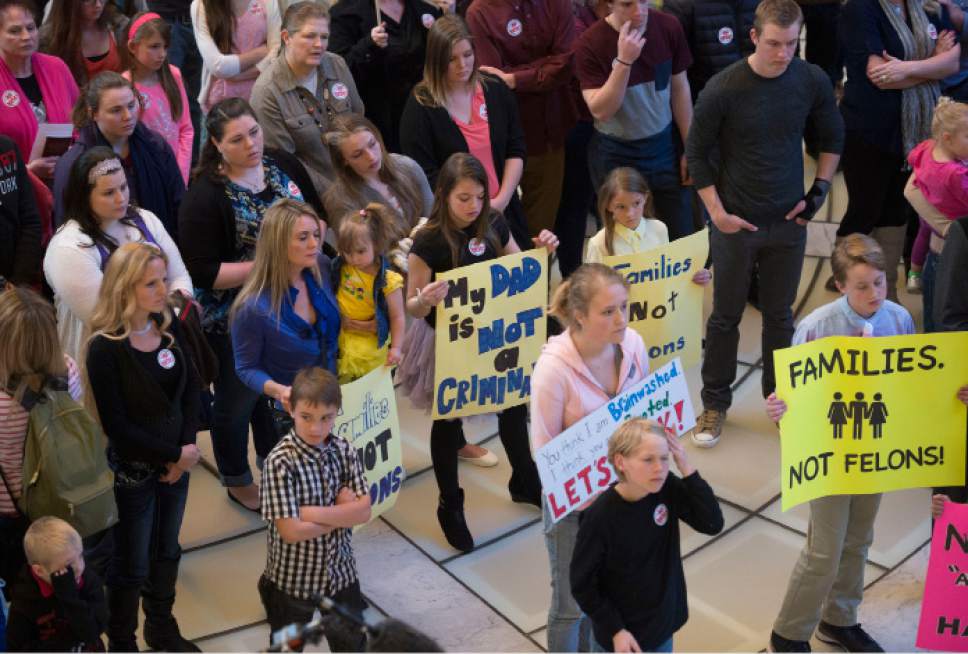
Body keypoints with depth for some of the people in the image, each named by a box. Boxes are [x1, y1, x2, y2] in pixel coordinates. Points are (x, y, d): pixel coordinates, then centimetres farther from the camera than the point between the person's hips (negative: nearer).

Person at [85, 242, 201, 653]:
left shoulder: (169, 326, -4)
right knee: (131, 565, 10)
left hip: (176, 461, 6)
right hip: (132, 471, -6)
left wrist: (187, 448, -9)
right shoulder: (105, 348, -22)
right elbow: (117, 425, -19)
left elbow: (190, 388, 3)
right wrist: (174, 455, -15)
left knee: (166, 551, 22)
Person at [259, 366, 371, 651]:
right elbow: (290, 531, -29)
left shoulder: (344, 451, -9)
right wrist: (342, 512, -18)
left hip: (341, 574, 4)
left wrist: (312, 513, -24)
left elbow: (363, 511, -13)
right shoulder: (280, 462, -25)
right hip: (292, 582, -4)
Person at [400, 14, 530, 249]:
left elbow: (516, 150, 4)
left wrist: (501, 199, -8)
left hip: (503, 211, 4)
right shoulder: (420, 105, -8)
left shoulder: (496, 90, 4)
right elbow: (425, 173, -11)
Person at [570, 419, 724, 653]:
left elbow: (713, 524, -16)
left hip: (663, 623, 5)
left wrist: (687, 470, -23)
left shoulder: (667, 489, -13)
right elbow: (582, 584, -17)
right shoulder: (600, 516, -26)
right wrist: (615, 630, -14)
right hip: (621, 633, -5)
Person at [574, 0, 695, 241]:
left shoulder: (669, 28, -8)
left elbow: (680, 89, 3)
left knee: (681, 238, 7)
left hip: (664, 146, 3)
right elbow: (600, 111, -21)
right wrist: (623, 61, -32)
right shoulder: (591, 43, -17)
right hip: (615, 154, -3)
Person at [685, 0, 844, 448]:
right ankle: (715, 403, 23)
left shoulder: (813, 81, -7)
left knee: (780, 315, 13)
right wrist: (718, 213, -10)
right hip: (736, 223, -2)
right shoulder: (723, 89, -16)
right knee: (727, 315, 8)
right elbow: (697, 154, -6)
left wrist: (820, 188, 1)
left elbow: (833, 137, 10)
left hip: (789, 223, 2)